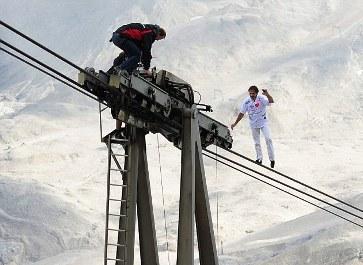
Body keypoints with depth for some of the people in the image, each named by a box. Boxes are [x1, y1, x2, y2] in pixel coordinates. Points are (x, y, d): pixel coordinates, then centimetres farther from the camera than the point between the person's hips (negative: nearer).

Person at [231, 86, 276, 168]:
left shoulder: (261, 99, -19)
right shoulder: (246, 101, -12)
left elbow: (271, 101, -38)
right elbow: (242, 113, -1)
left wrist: (267, 94, -57)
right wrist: (235, 123, 2)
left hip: (263, 122, -3)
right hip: (253, 124, 3)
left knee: (268, 139, -15)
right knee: (256, 142, 12)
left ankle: (272, 159, -7)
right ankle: (259, 159, 25)